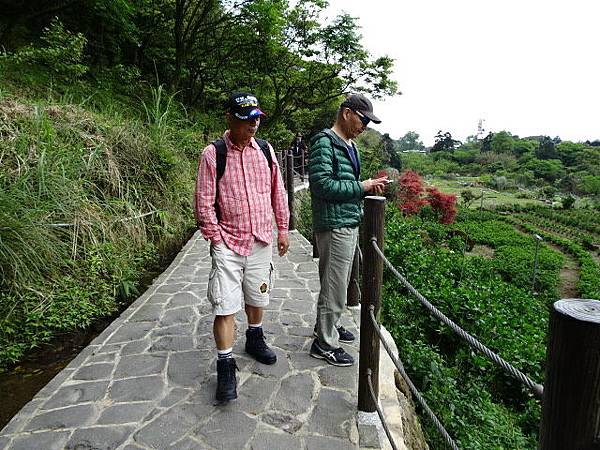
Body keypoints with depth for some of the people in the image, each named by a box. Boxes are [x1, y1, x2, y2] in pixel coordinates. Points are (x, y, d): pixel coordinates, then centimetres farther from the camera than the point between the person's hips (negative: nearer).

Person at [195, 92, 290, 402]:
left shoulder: (265, 150, 4)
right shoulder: (213, 154, -9)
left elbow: (277, 192, 10)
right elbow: (204, 203, -8)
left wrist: (282, 230, 10)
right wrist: (216, 239, -9)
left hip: (260, 241, 4)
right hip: (227, 244, -4)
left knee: (256, 297, 19)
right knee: (225, 306, -5)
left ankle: (255, 339, 43)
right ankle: (225, 366, 9)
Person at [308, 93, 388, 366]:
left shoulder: (350, 145, 17)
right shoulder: (324, 142, -13)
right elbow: (322, 184, -22)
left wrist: (368, 188, 5)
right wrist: (361, 187, -16)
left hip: (350, 224, 10)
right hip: (334, 225, -10)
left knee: (339, 283, 20)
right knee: (334, 287, -1)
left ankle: (327, 325, 38)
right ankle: (324, 343, 14)